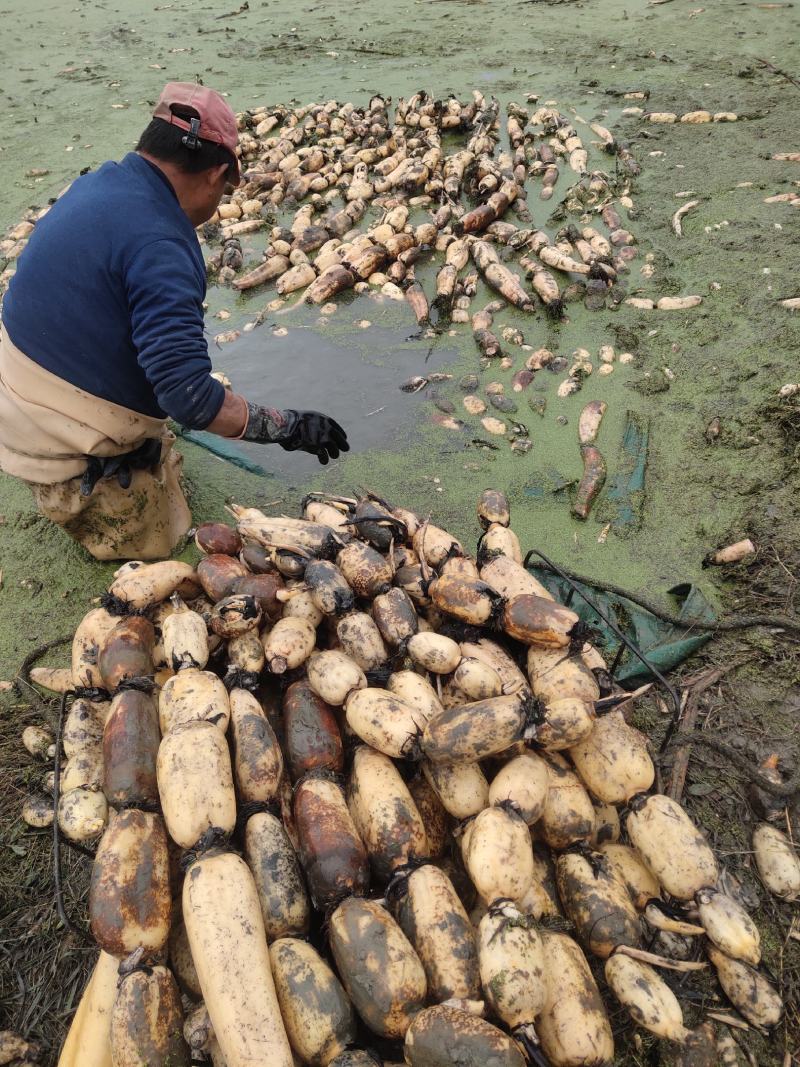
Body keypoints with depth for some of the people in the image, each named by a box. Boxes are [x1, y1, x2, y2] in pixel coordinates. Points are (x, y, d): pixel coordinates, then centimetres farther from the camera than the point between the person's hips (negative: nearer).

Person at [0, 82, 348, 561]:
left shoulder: (96, 183, -1)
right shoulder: (159, 245, -30)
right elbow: (190, 395, -33)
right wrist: (288, 427, -23)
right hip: (65, 441, -8)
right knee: (158, 539, 11)